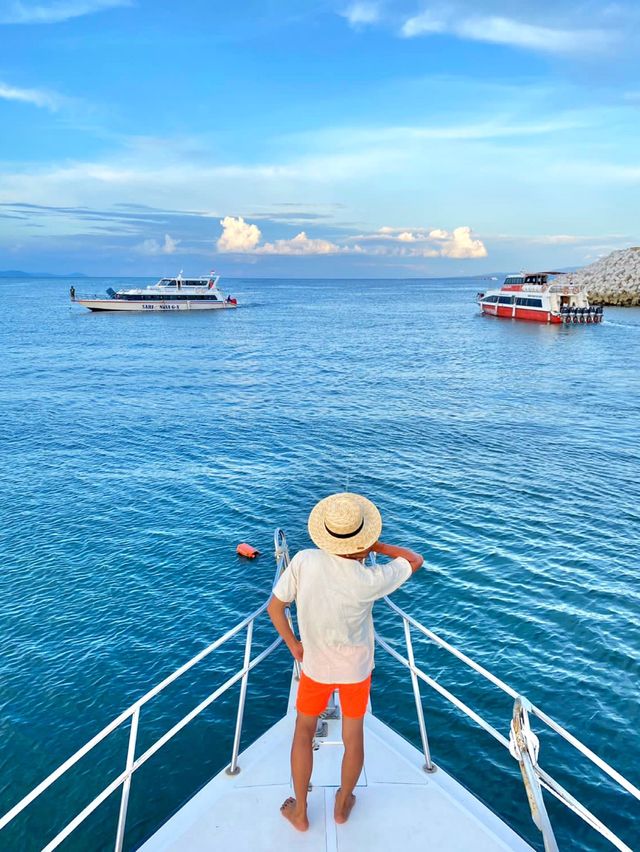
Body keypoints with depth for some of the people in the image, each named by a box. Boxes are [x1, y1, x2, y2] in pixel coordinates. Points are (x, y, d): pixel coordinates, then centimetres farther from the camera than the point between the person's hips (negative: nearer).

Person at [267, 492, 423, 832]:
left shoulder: (303, 561, -26)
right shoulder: (369, 581, -30)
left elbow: (275, 607, -14)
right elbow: (415, 560, -13)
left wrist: (293, 645, 2)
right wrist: (374, 544, -9)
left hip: (315, 665, 1)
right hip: (357, 667, -1)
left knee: (303, 731, 25)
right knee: (353, 736, 23)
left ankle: (299, 812, 38)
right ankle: (342, 806, 44)